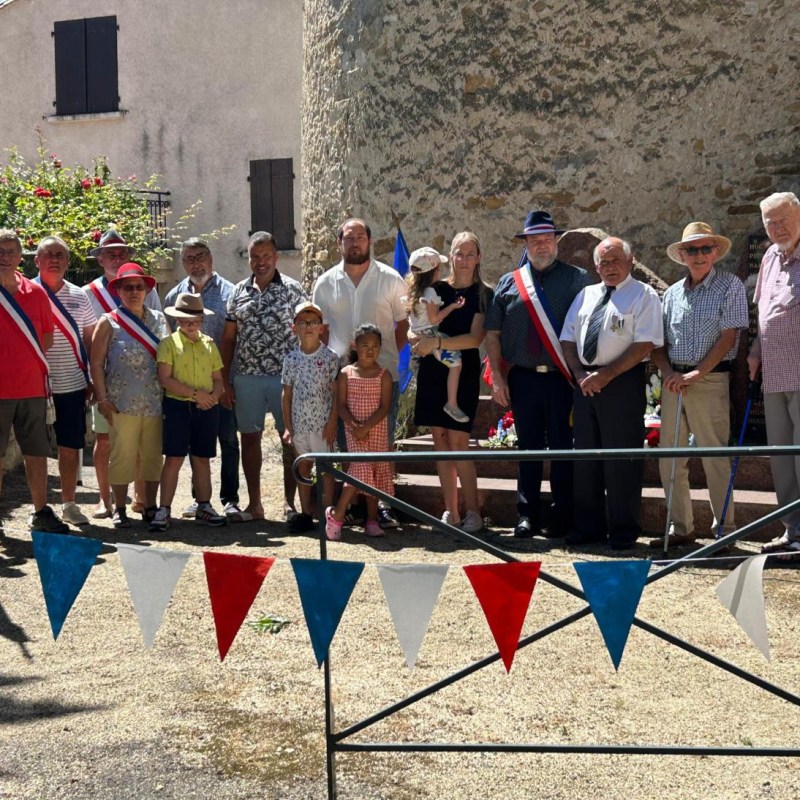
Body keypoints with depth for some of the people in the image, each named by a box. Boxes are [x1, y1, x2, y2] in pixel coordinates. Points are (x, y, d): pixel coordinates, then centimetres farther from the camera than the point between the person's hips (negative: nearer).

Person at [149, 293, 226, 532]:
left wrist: (214, 396, -8)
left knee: (202, 458, 11)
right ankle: (164, 510, 1)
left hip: (206, 409, 4)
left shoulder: (209, 343, 13)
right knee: (173, 458, -4)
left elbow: (218, 378, 14)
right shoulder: (169, 343, -1)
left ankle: (204, 507, 19)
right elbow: (165, 379, -11)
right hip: (177, 406, -4)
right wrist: (195, 393, -16)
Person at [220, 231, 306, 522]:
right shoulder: (239, 292, 10)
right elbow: (228, 337, 10)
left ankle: (290, 503, 9)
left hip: (285, 376, -3)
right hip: (246, 378, 3)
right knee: (249, 438, 7)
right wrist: (224, 381, 5)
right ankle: (254, 503, 17)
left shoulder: (292, 289, 0)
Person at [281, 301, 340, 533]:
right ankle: (306, 513, 18)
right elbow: (287, 395, 7)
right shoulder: (291, 358, 4)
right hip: (299, 422, 4)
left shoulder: (329, 357, -4)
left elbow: (336, 393, -4)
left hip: (322, 422, -4)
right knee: (303, 466, 10)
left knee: (326, 466, 1)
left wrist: (332, 423, -10)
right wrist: (287, 426, 3)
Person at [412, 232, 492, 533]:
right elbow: (415, 326, 11)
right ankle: (450, 511, 9)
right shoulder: (435, 289, 9)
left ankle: (472, 511, 0)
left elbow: (475, 338, -11)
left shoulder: (483, 294, 0)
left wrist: (437, 342, -19)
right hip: (433, 371, 4)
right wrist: (419, 338, -12)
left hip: (463, 372, -4)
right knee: (440, 438, 3)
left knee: (458, 440, -9)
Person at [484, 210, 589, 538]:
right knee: (528, 449, 8)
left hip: (562, 378, -2)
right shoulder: (508, 283, 11)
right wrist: (498, 378, 3)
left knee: (562, 448, 2)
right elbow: (492, 333, 10)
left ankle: (562, 517, 10)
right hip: (522, 378, 2)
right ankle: (528, 515, 15)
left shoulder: (577, 279, 5)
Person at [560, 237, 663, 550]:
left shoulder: (643, 295, -1)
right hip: (585, 382, 6)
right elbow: (568, 340, 15)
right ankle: (588, 526, 16)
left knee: (622, 460, -3)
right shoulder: (586, 295, 17)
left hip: (622, 383, -6)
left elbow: (644, 345, -11)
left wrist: (605, 375, -16)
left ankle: (623, 531, 5)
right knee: (585, 456, 8)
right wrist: (580, 374, -3)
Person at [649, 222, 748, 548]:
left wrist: (697, 374, -15)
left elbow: (728, 336, -9)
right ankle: (680, 528, 16)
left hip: (711, 380, -5)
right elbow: (657, 342, 12)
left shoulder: (730, 286, -1)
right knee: (670, 458, 6)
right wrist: (669, 373, -6)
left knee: (715, 458, -4)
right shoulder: (672, 293, 14)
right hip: (673, 382, 5)